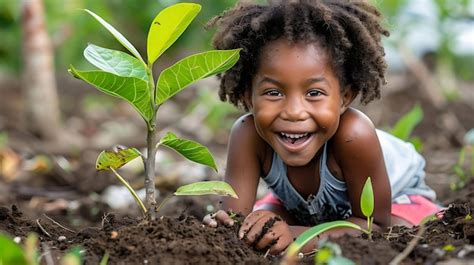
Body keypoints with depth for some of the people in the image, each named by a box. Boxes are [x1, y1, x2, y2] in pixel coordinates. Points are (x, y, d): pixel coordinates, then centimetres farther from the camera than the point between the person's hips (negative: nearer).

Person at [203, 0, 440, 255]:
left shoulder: (353, 134, -44)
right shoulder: (248, 134, -35)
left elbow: (374, 225, -35)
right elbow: (234, 216, -36)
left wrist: (297, 237, -50)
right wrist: (223, 226, -62)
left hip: (395, 195, -3)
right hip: (301, 205, 3)